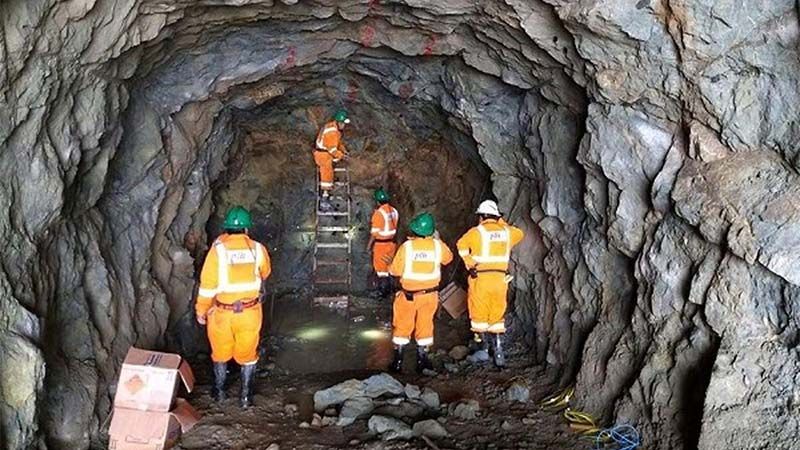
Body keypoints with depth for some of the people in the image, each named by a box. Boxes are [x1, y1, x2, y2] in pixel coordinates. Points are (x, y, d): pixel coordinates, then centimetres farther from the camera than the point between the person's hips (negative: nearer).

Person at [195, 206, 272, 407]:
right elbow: (265, 273, 13)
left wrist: (201, 310, 3)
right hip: (250, 312, 1)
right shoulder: (257, 249, -6)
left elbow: (208, 283, -9)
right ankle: (246, 396, 23)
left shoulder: (218, 249, -12)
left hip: (222, 312, 0)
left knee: (220, 353, 21)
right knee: (247, 354, 17)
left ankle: (219, 392, 34)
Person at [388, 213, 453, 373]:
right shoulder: (438, 245, -12)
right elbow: (448, 258, 9)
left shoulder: (406, 246, -17)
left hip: (408, 294, -1)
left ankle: (398, 360, 18)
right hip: (430, 294, 1)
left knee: (402, 326, 13)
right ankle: (422, 359, 21)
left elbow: (395, 270, -11)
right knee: (425, 325, 16)